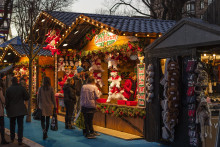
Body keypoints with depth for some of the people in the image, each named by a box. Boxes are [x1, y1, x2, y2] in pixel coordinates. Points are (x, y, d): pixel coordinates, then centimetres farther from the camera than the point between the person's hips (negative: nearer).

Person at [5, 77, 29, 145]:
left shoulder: (8, 89, -6)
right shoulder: (21, 88, -7)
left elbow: (6, 100, -4)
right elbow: (27, 97, -5)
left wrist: (7, 108, 11)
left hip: (11, 110, 1)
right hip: (21, 109, -1)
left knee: (12, 125, 18)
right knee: (20, 125, 1)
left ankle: (12, 138, 27)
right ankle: (20, 140, -2)